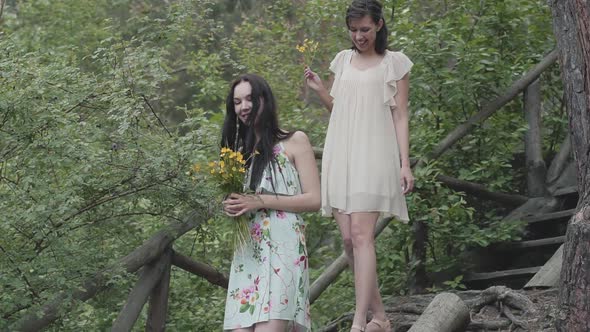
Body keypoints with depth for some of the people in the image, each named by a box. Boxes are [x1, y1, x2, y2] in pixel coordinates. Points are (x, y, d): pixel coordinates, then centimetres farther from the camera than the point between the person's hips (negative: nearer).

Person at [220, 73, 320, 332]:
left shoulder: (294, 141, 4)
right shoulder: (240, 148, 21)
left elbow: (313, 200, -3)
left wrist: (260, 201, -11)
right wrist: (230, 206, 3)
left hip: (282, 247, -5)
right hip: (247, 251, 5)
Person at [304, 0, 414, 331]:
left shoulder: (394, 63, 3)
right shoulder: (343, 60, 15)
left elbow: (400, 117, 1)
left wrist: (405, 164, -7)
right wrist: (319, 89, 4)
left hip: (373, 156, -5)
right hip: (340, 156, 5)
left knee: (361, 235, -16)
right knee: (348, 239, 1)